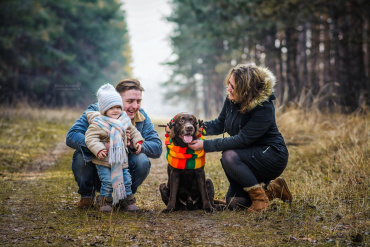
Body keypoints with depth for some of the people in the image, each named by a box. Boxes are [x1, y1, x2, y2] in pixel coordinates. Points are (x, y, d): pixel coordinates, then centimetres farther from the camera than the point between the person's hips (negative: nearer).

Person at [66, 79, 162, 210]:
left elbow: (157, 148, -15)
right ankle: (87, 194, 1)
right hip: (97, 170, -2)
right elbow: (71, 136, -29)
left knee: (142, 161, -27)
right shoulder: (96, 111, -16)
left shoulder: (142, 117, -7)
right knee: (80, 157, -31)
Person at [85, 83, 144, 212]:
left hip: (121, 159, 5)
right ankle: (105, 202, 6)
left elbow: (132, 131, 21)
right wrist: (98, 149, -28)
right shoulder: (98, 123, -11)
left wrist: (137, 141, 8)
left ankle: (127, 201, 21)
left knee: (126, 180, 7)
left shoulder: (124, 121, 6)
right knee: (107, 181, -10)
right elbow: (90, 137, -16)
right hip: (104, 160, -5)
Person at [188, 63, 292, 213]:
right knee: (233, 203, 2)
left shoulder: (264, 109, -28)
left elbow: (241, 140, -29)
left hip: (272, 156, -8)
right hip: (249, 156, 8)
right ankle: (271, 189, 22)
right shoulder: (231, 100, -6)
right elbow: (220, 124, 5)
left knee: (229, 157, -32)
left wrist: (206, 145, -30)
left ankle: (260, 198, -14)